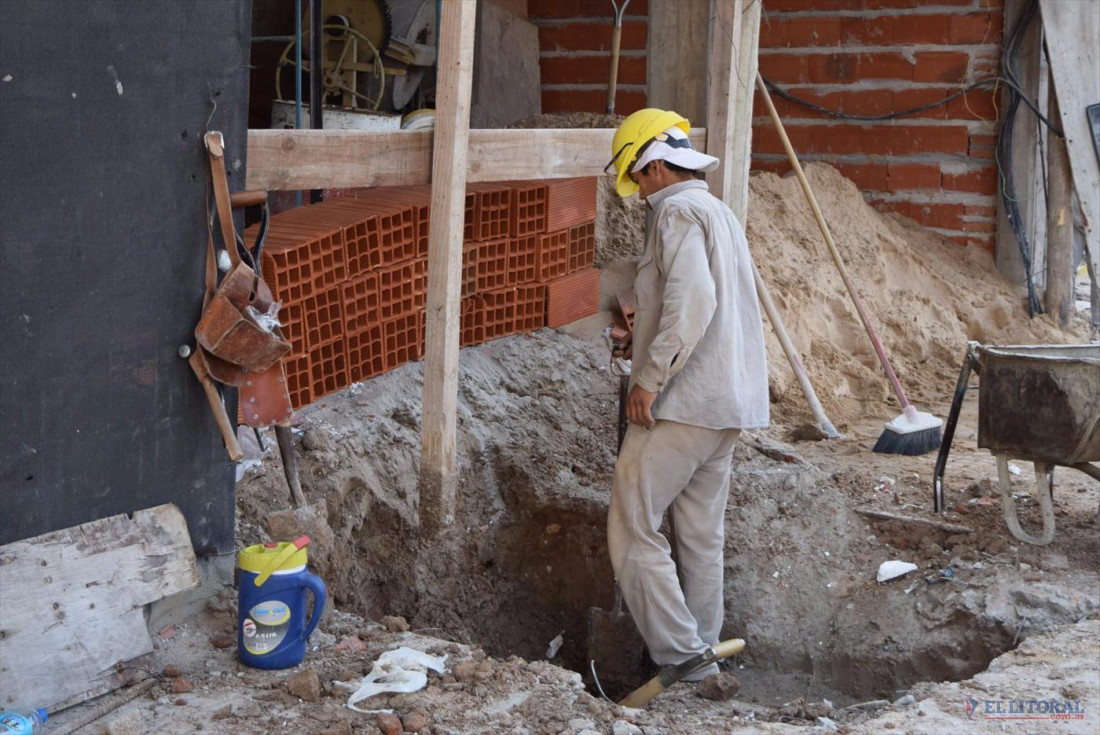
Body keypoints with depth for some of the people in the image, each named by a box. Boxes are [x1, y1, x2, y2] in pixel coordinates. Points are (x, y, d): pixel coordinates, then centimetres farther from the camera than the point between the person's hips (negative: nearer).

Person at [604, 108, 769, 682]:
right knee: (701, 534, 14)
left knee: (632, 527, -5)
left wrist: (649, 379, -23)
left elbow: (692, 301, -25)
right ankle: (702, 653, 21)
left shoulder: (678, 213, -11)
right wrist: (646, 343, 20)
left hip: (683, 400, -10)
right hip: (729, 402, 10)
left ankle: (681, 657, -6)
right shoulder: (720, 213, 20)